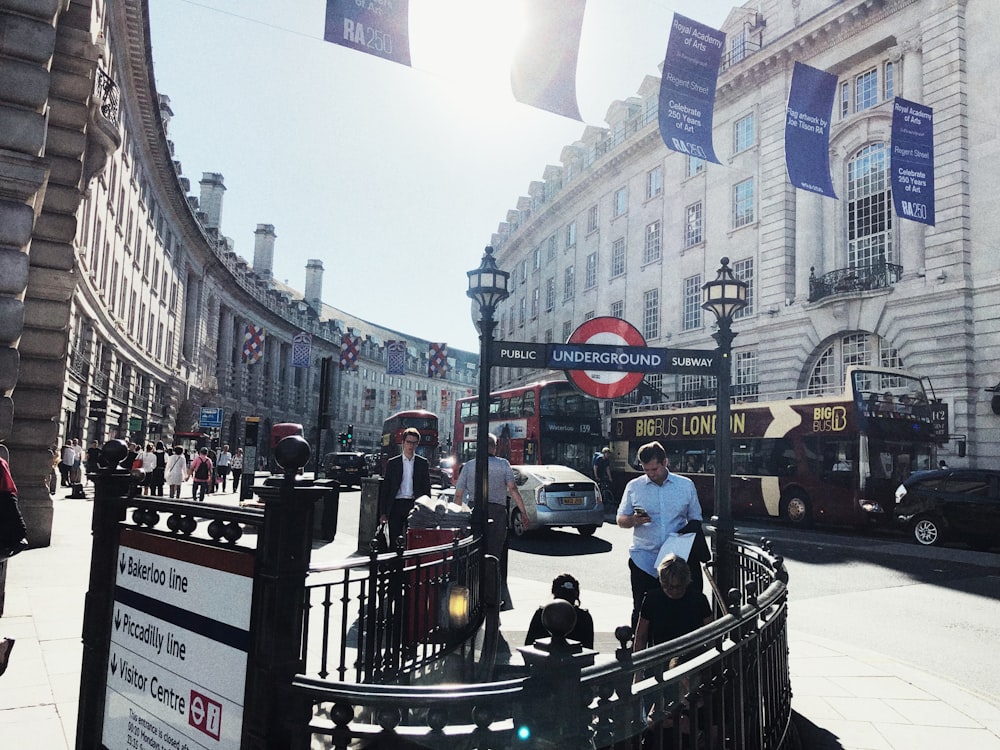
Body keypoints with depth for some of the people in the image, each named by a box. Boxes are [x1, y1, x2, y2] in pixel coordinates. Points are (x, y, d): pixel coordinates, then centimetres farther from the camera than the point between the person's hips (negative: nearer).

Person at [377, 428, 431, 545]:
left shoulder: (423, 463, 8)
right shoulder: (392, 463, 7)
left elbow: (427, 488, 8)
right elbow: (385, 489, 6)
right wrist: (383, 513, 0)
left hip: (415, 506, 0)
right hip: (396, 506, 0)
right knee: (394, 539, 1)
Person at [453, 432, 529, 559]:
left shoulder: (468, 466, 8)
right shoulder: (503, 464, 3)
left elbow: (458, 495, 6)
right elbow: (513, 489, -7)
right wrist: (523, 513, -6)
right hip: (497, 512, -1)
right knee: (494, 553, 3)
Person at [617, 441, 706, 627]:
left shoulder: (686, 485, 7)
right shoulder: (634, 487, 6)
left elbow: (695, 519, 12)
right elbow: (621, 520, 9)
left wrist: (688, 533, -9)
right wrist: (633, 520, -13)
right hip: (644, 560, 0)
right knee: (641, 609, 2)